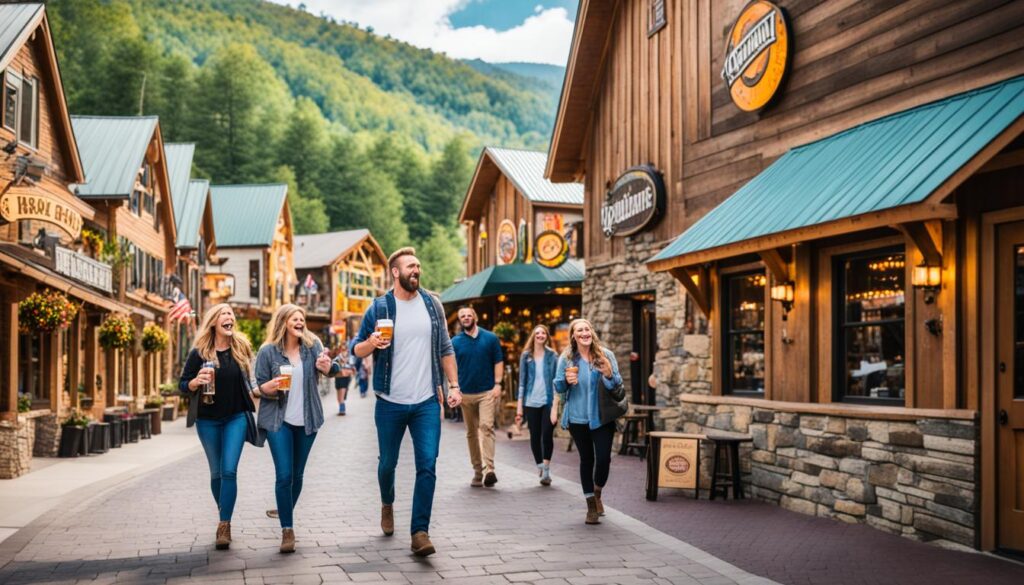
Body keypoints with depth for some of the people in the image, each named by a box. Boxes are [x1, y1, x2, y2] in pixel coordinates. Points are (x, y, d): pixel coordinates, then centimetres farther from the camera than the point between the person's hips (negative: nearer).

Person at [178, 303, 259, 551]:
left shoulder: (241, 347, 1)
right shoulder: (199, 352, -5)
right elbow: (183, 385, -3)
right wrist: (197, 381, -22)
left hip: (236, 417, 0)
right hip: (208, 419, 0)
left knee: (229, 471, -10)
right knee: (217, 473, 10)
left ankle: (225, 525, -8)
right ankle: (224, 517, 28)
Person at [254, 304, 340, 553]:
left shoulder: (312, 345, 0)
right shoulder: (268, 351, -5)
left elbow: (334, 369, -10)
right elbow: (260, 386, 0)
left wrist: (327, 366, -33)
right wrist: (271, 387, -23)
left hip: (306, 420, 3)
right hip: (279, 420, -3)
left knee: (297, 474, 13)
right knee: (284, 475, -11)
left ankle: (286, 511, 36)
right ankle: (287, 530, -6)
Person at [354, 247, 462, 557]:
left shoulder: (432, 304, 5)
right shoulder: (379, 307, -3)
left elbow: (445, 349, 11)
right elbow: (357, 349, 1)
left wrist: (454, 385, 4)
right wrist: (372, 342, -21)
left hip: (427, 402, 1)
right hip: (390, 403, -1)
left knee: (427, 465, -8)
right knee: (388, 462, 13)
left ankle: (420, 532, -2)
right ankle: (387, 503, 44)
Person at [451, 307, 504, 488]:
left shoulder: (490, 338, 3)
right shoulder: (455, 342, 6)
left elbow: (498, 362, 3)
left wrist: (497, 384, -7)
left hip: (488, 391, -3)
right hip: (466, 393, 3)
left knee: (487, 426, -17)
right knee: (471, 432, 8)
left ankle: (489, 469, -23)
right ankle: (477, 470, 16)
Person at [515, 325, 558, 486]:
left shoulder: (552, 356, 5)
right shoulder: (526, 356, 7)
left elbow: (557, 379, 5)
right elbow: (522, 382, 7)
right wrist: (519, 406, 3)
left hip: (548, 401, -1)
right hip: (531, 402, 1)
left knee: (547, 435, -10)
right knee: (535, 437, 5)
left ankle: (546, 470, 1)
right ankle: (541, 468, 21)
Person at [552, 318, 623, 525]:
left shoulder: (605, 355, -4)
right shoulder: (566, 358, -2)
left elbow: (618, 386, 1)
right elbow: (559, 388, 4)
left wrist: (609, 375, -21)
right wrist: (567, 380, -18)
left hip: (602, 417, 0)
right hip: (578, 417, 1)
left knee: (603, 458, -6)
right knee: (586, 459, 8)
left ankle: (597, 493, 25)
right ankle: (591, 506, 21)